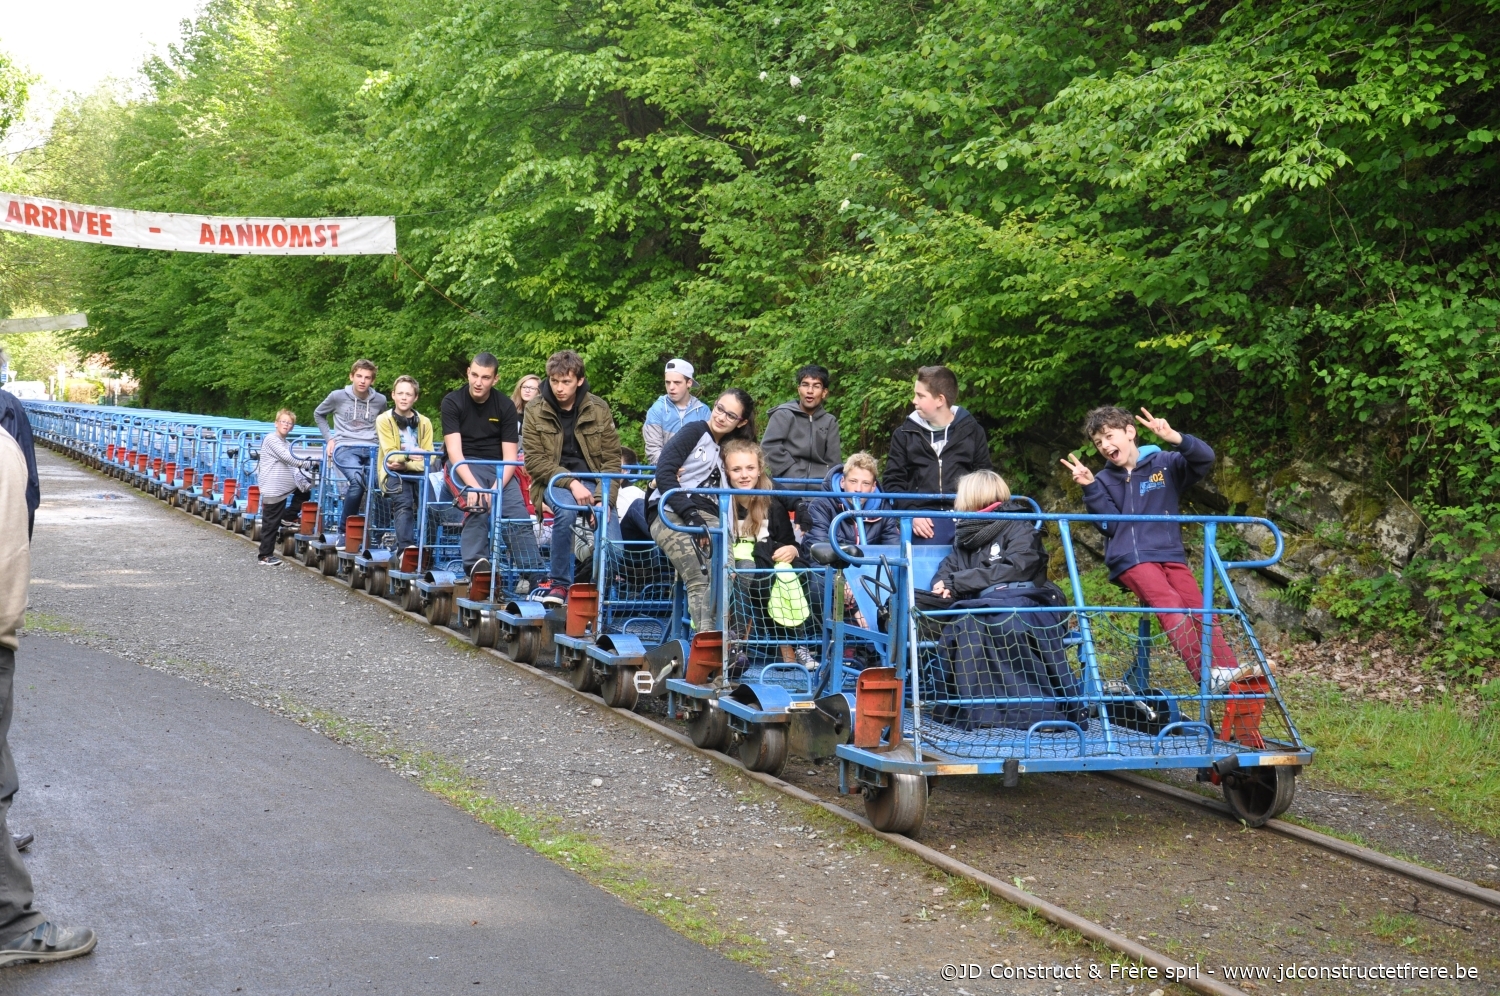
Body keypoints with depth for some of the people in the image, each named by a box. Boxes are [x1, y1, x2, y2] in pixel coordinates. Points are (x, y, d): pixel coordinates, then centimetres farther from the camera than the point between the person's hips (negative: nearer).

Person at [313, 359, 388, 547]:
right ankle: (344, 531, -20)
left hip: (371, 449, 4)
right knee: (357, 481, -31)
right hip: (345, 448, -4)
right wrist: (329, 438, 11)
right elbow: (318, 414, 21)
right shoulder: (337, 397, 4)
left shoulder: (380, 400, 11)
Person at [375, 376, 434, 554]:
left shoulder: (424, 422, 10)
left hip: (417, 472, 2)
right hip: (393, 473, -2)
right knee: (403, 502, -31)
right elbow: (390, 454, -6)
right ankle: (404, 549, -39)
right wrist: (410, 454, -24)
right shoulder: (384, 420, 4)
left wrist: (405, 465, -14)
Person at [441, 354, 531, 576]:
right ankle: (475, 564, -36)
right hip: (463, 465, -2)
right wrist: (473, 485, -29)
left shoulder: (506, 406, 0)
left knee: (519, 513, -23)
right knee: (477, 505, -33)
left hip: (498, 466, 2)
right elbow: (454, 450, -13)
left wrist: (497, 487, -23)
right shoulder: (452, 402, -4)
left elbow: (510, 456, -4)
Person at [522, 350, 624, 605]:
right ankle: (559, 583, -23)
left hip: (591, 480, 2)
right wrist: (571, 483, -22)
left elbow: (612, 459, 0)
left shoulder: (599, 409, 0)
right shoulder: (535, 411, -3)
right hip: (554, 481, -1)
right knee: (566, 509, -36)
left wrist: (603, 498, -16)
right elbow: (534, 460, -8)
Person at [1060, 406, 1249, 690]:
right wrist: (1090, 488, -10)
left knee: (1201, 609, -16)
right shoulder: (1104, 481, 11)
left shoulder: (1165, 464, 7)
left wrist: (1175, 438, -23)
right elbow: (1110, 525, 0)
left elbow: (1205, 458, -8)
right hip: (1131, 558, -2)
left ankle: (1228, 670, -23)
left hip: (1171, 554, 2)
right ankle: (1208, 675, -34)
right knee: (1170, 605, -25)